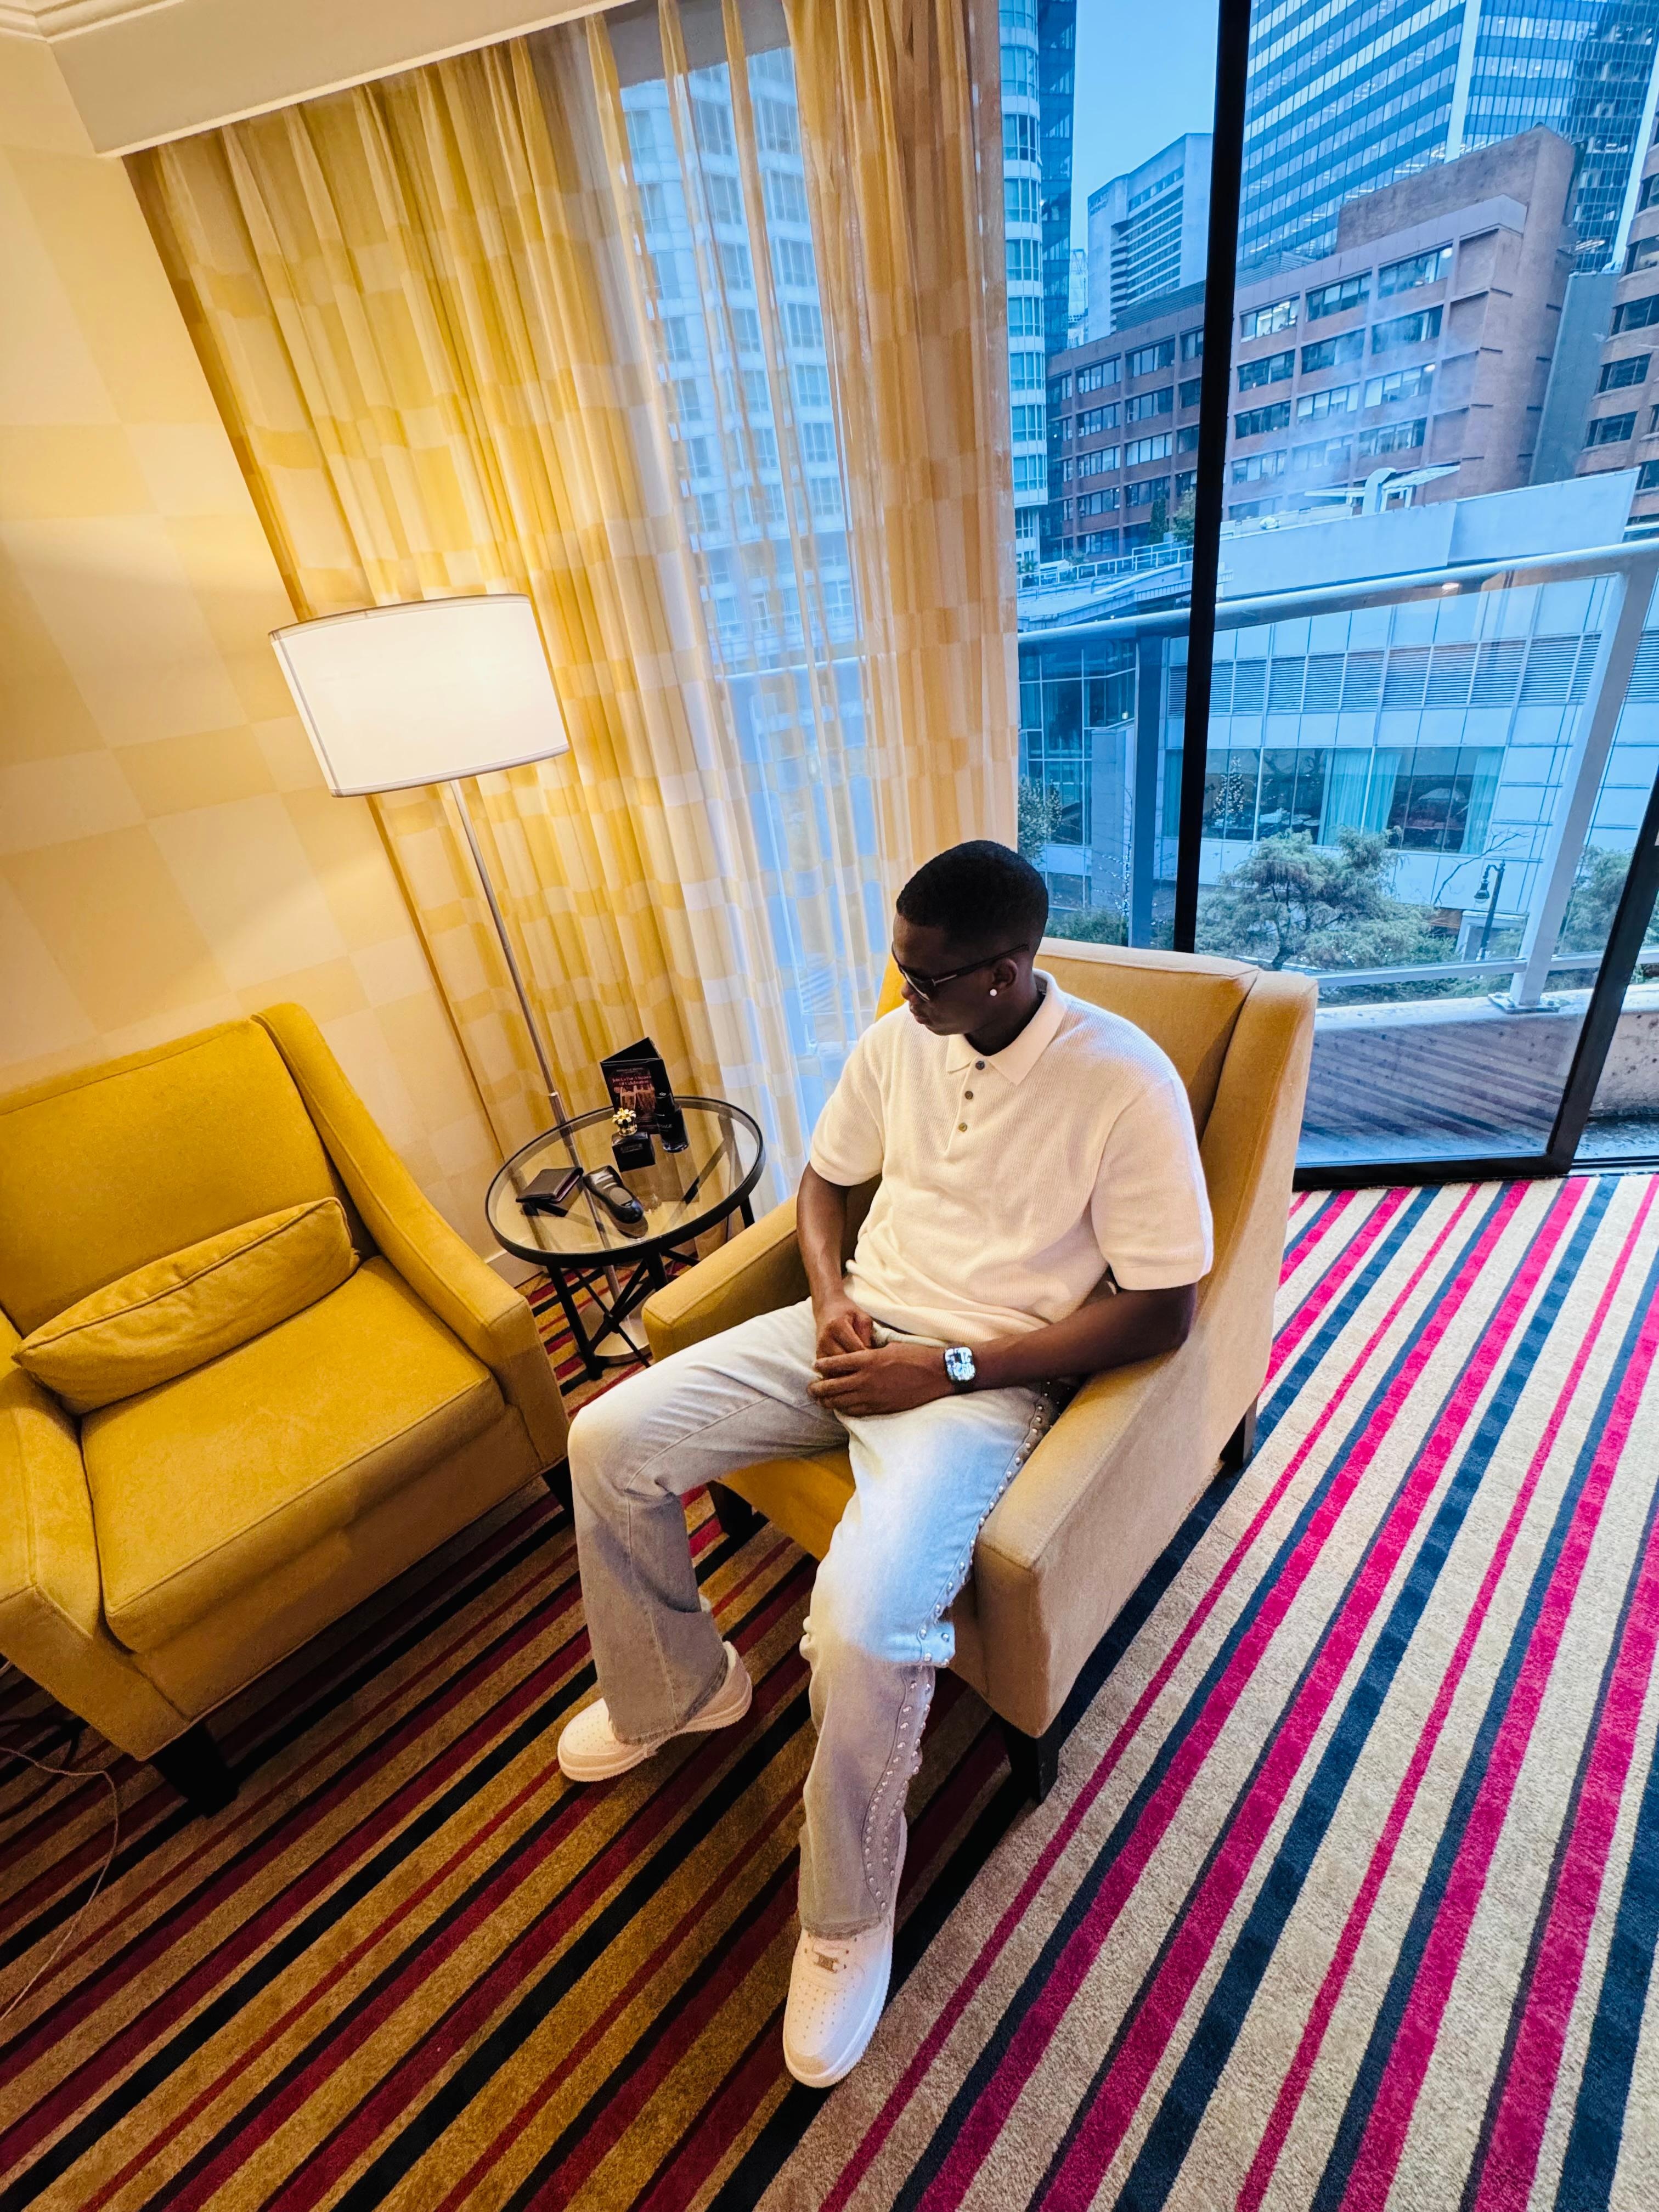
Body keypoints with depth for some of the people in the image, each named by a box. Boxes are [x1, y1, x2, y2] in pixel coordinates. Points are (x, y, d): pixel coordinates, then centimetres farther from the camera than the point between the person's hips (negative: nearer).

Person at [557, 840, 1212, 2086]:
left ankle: (848, 1920, 7)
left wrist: (952, 1366, -19)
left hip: (984, 1375, -5)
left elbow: (1161, 1311, -15)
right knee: (608, 1441, -3)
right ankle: (678, 1687, 25)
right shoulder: (899, 1039, 1)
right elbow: (826, 1175, 14)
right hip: (861, 1330, 6)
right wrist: (829, 1292, -6)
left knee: (864, 1621, -29)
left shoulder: (1125, 1084, -15)